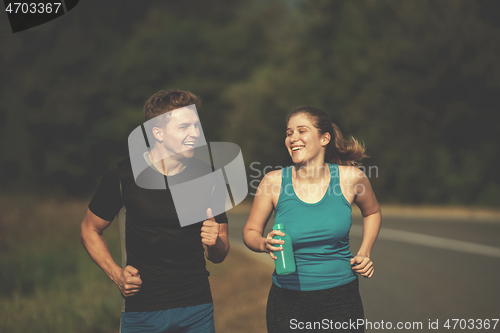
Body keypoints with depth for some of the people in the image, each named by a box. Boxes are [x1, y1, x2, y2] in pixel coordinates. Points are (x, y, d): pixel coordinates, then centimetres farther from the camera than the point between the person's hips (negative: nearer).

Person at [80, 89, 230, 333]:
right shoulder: (123, 176, -8)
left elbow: (218, 256, 5)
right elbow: (90, 230, 5)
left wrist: (215, 243, -18)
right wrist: (116, 274, -9)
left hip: (197, 309, 2)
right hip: (142, 308, -1)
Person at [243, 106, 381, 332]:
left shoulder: (350, 178, -6)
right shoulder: (274, 181, -7)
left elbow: (372, 212, 16)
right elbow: (250, 231, 5)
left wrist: (364, 253, 5)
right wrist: (265, 244, -16)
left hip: (341, 299, 0)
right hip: (287, 300, 0)